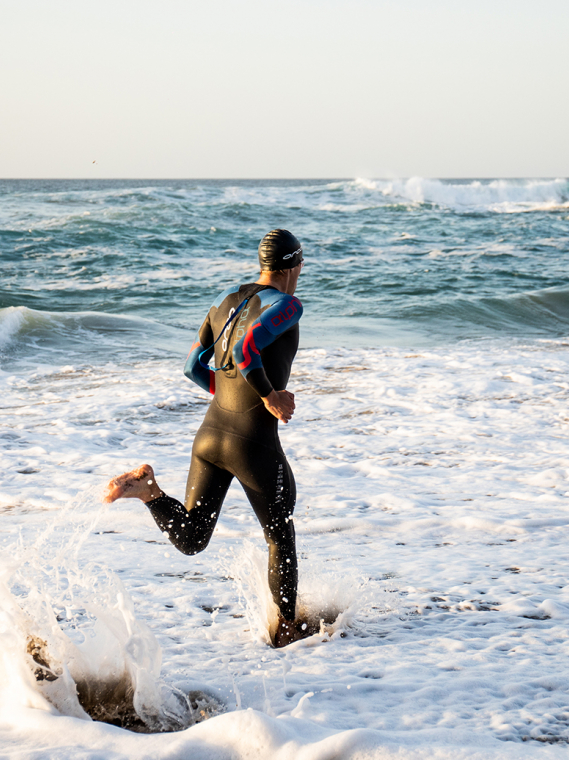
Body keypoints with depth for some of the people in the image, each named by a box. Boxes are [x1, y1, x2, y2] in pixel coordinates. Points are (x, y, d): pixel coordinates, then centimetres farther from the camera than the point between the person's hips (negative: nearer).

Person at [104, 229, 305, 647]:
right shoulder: (287, 306, -11)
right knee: (281, 538, 17)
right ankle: (287, 626, 29)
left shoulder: (226, 299, 12)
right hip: (255, 445, -6)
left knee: (189, 541, 10)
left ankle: (148, 488, -16)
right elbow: (245, 350, -28)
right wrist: (269, 397, -15)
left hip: (210, 435, 6)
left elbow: (194, 367, 14)